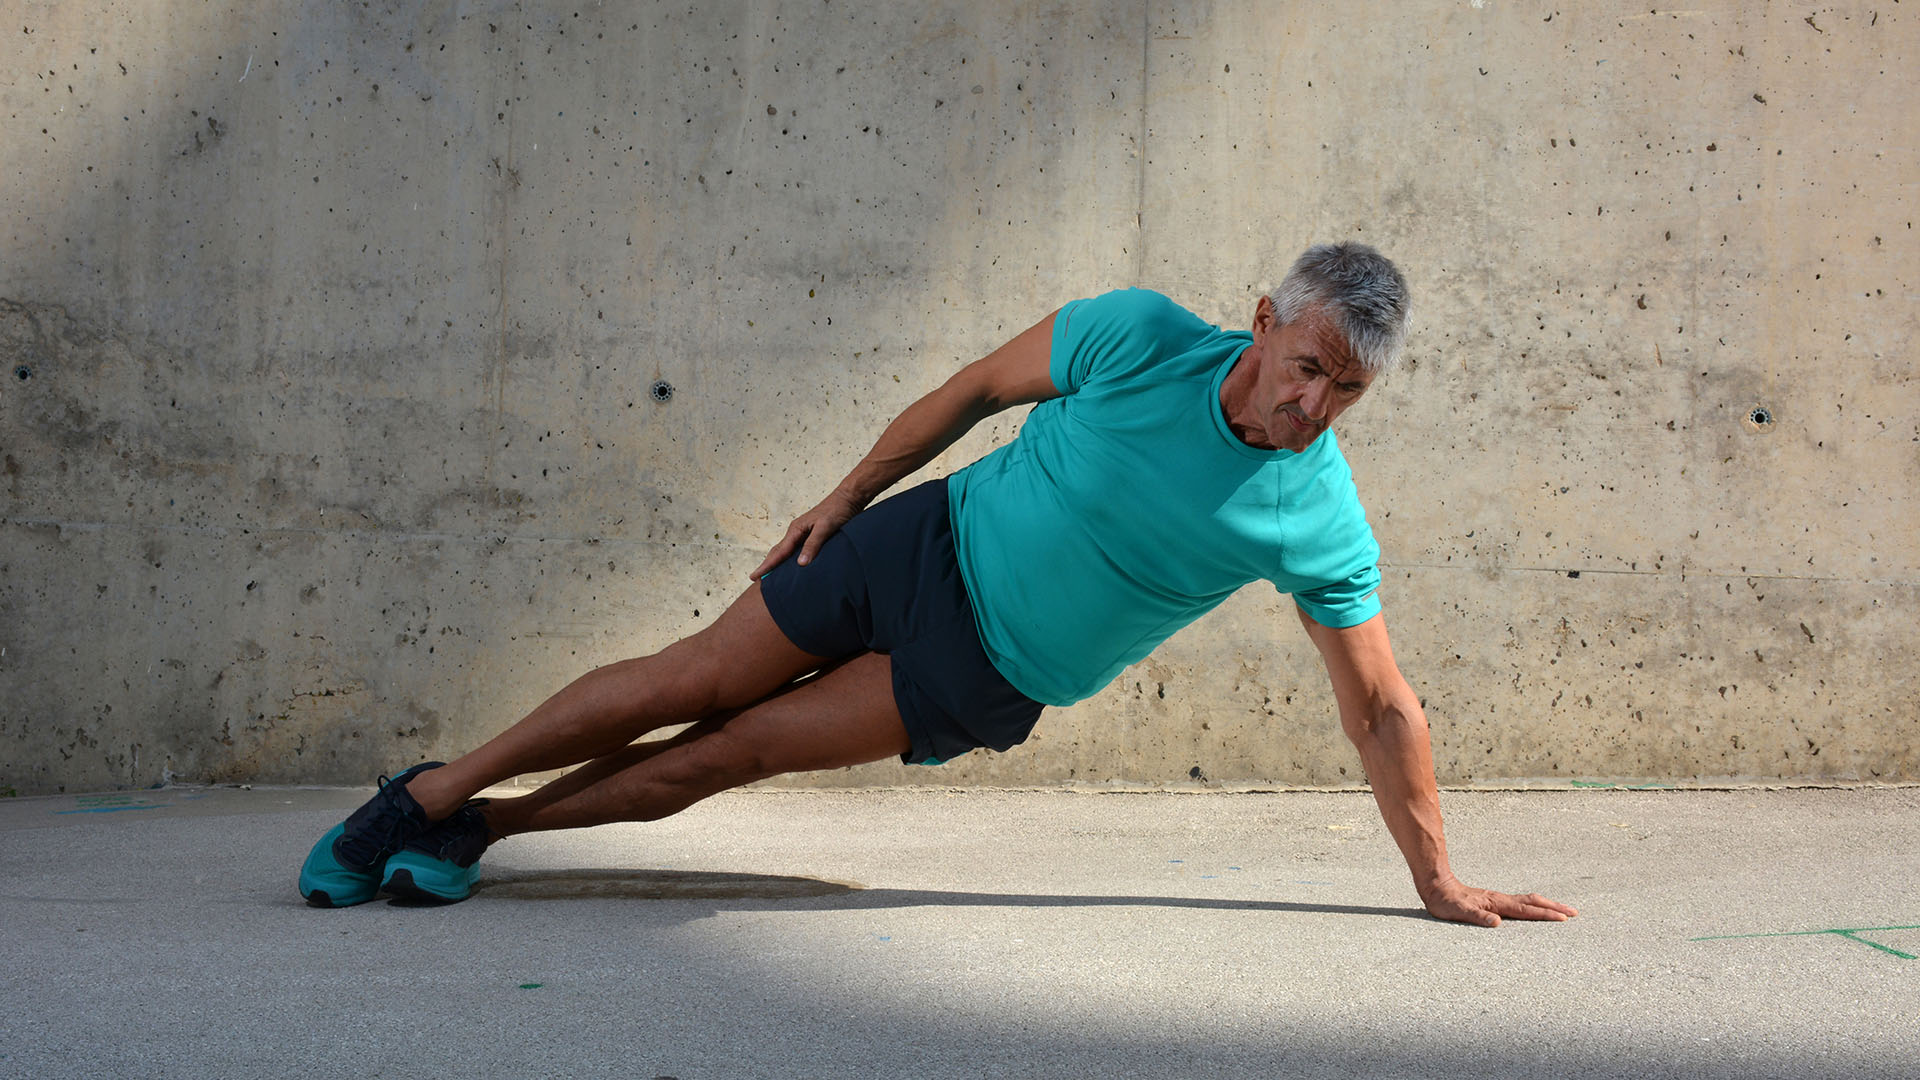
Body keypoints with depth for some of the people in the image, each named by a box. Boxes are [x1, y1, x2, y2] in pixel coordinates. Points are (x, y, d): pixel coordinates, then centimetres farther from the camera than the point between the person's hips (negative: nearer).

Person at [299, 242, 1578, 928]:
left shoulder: (1323, 522, -19)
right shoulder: (1138, 336, -20)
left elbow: (1382, 708, -10)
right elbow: (977, 388, -3)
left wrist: (1441, 880, -7)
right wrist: (848, 492, 1)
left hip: (991, 678, 0)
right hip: (928, 547, 0)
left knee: (723, 755, -5)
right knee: (681, 687, 2)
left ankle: (480, 827, 13)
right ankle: (429, 793, 20)